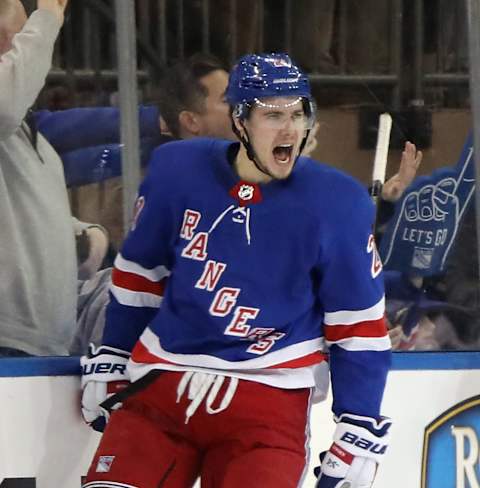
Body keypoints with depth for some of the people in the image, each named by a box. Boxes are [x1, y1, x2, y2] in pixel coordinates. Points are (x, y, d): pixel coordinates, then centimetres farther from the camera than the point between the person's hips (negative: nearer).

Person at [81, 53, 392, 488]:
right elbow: (138, 273, 13)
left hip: (268, 405, -2)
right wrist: (108, 362, 18)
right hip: (159, 388, 2)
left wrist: (359, 436, -2)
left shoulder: (337, 204, -7)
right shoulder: (177, 171, -2)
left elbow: (359, 325, -1)